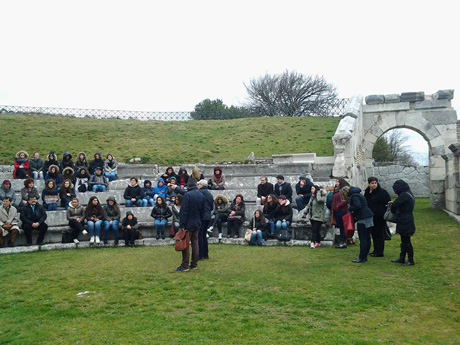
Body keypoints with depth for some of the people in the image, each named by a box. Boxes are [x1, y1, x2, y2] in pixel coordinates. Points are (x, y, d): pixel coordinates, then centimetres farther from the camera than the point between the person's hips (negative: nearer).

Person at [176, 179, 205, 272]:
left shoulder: (187, 195, -15)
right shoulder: (201, 196, 7)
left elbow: (184, 210, -18)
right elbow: (202, 210, 13)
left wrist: (182, 225, -17)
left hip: (188, 223, -7)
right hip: (197, 223, 7)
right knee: (195, 243, 12)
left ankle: (185, 266, -1)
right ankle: (194, 264, 16)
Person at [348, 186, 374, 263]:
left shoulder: (354, 196, -9)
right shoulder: (359, 195, 20)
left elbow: (358, 206, -23)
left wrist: (350, 208, -8)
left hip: (363, 219, -10)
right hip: (369, 217, 10)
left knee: (362, 239, -6)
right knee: (367, 238, 12)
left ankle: (362, 258, -3)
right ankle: (365, 256, 20)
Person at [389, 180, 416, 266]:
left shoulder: (404, 195, -19)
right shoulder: (409, 194, 11)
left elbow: (395, 205, -22)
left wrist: (393, 210, -2)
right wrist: (394, 203, 10)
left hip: (405, 222, -10)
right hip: (408, 221, 10)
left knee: (406, 241, -2)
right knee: (404, 241, 16)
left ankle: (410, 260, 6)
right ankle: (402, 258, 25)